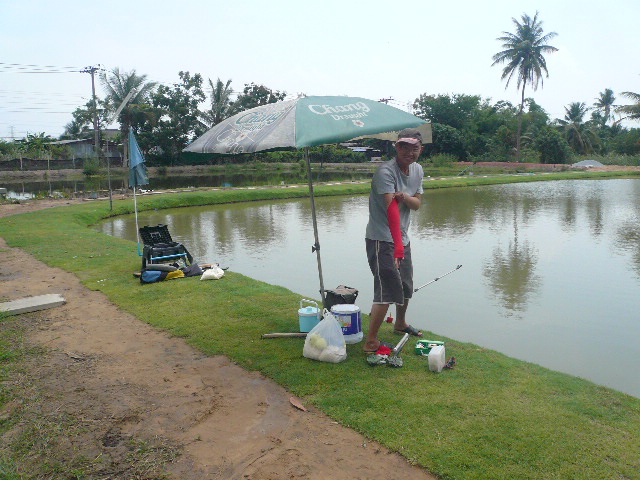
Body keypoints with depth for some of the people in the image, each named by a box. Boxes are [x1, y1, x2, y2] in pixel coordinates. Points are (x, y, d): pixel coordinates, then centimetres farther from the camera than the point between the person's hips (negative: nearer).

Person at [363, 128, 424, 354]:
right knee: (388, 290, -14)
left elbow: (417, 204, 6)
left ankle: (400, 324, 46)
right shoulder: (385, 171, -21)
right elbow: (391, 208, -32)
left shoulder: (417, 170, 6)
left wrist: (406, 197, -19)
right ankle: (371, 342, -4)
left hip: (402, 239, 9)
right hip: (381, 240, -9)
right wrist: (397, 246, -40)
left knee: (406, 286, 22)